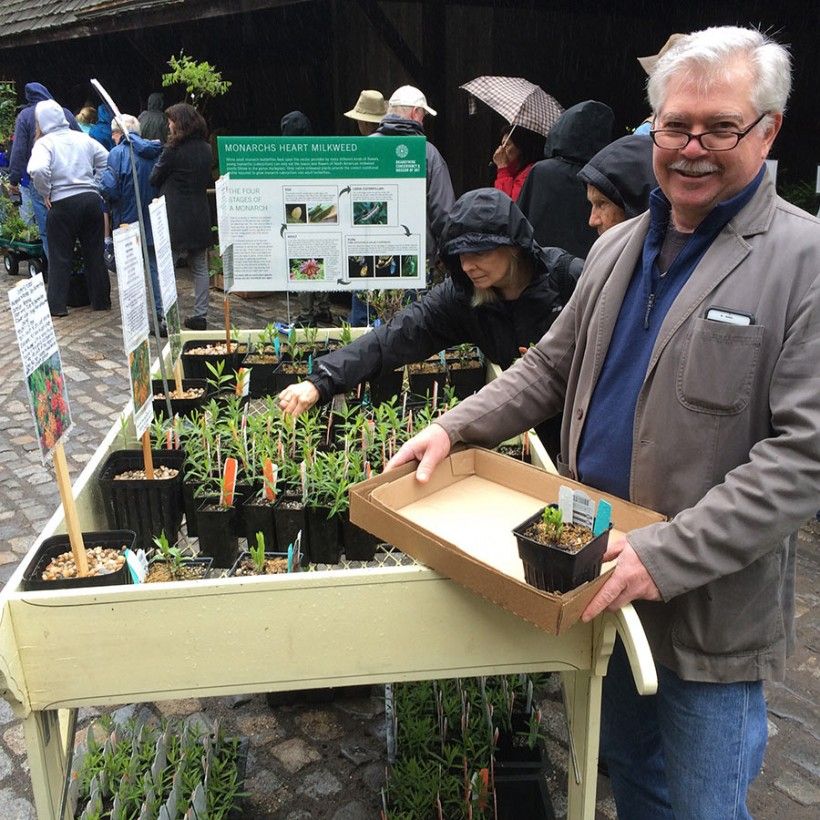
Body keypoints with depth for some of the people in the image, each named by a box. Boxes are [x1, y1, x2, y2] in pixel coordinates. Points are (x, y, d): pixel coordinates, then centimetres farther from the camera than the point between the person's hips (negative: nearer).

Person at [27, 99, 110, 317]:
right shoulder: (82, 138, 9)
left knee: (60, 256, 5)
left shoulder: (44, 143, -5)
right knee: (95, 254, 12)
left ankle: (57, 305, 8)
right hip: (91, 199, 4)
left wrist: (45, 193, -7)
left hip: (63, 203, -4)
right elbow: (106, 159, 8)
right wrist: (94, 185, 12)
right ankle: (101, 300, 18)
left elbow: (38, 170, -22)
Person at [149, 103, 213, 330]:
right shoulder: (206, 149, 7)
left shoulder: (173, 150, -11)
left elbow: (154, 179, -3)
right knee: (200, 268, 11)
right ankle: (200, 315, 14)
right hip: (201, 216, 6)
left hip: (175, 217, -6)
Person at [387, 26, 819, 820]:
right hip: (599, 580, 6)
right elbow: (549, 369, 12)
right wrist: (452, 428, -1)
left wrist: (667, 556, -26)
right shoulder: (616, 248, 6)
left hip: (710, 611, -5)